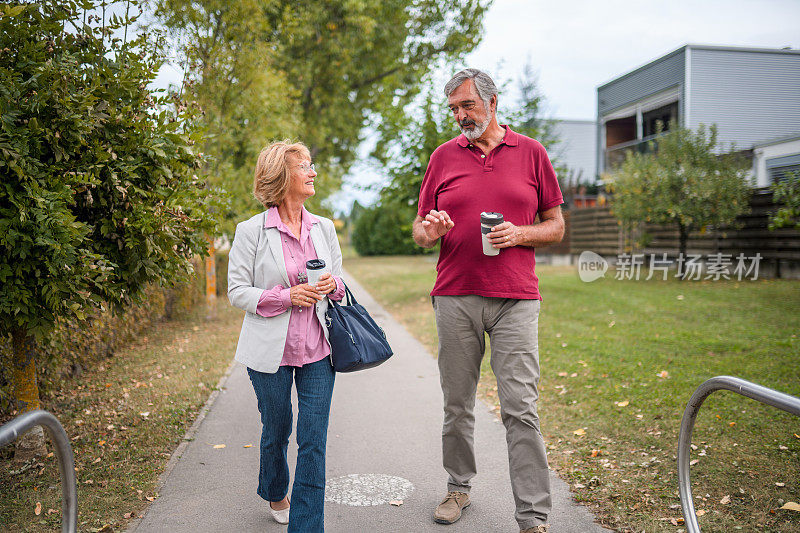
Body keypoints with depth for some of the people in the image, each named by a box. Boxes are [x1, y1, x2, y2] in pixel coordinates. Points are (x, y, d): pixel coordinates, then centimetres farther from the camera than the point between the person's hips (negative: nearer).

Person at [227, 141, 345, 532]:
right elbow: (237, 291, -6)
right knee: (276, 430, 16)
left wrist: (331, 286, -8)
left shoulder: (324, 228, 7)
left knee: (314, 438, -1)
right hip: (271, 350, -2)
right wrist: (287, 297, -19)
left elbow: (340, 279, 16)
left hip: (318, 349, 3)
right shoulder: (251, 231, -6)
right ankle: (275, 493, 46)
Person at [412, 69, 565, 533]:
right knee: (457, 404, 10)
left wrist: (519, 234, -10)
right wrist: (429, 231, -10)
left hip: (516, 299, -2)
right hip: (455, 298, 2)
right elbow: (421, 229, 14)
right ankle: (459, 486, 30)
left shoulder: (531, 152, 8)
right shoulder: (444, 156, 11)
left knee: (521, 408, -5)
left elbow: (556, 225, 10)